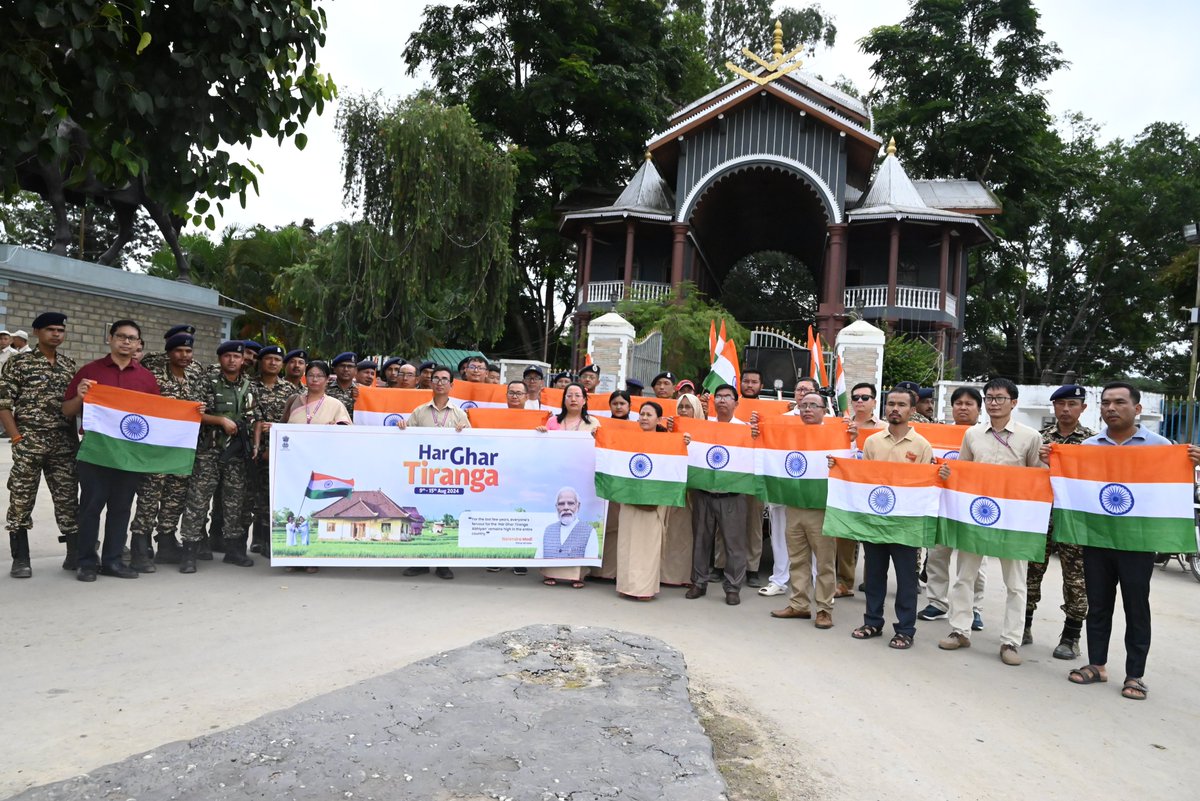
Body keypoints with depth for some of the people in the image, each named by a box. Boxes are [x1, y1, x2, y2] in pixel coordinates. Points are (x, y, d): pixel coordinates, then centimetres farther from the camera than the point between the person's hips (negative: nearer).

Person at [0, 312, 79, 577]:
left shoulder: (70, 364, 12)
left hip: (65, 444, 3)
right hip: (28, 443, -3)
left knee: (68, 499, 6)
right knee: (21, 500, 1)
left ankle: (76, 553, 12)